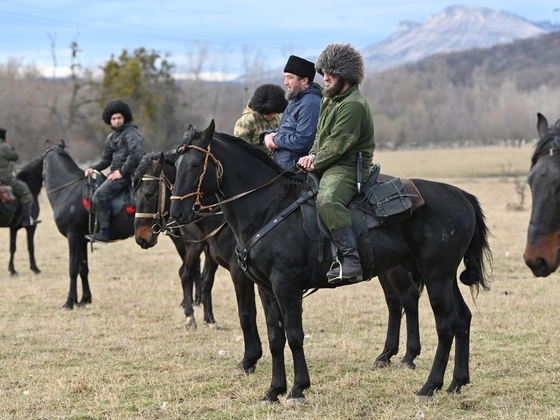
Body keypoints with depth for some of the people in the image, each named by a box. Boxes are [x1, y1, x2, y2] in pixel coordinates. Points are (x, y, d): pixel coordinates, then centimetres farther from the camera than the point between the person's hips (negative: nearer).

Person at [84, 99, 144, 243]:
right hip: (115, 173, 10)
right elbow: (106, 160, 20)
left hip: (127, 174, -10)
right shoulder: (111, 136, 17)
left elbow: (136, 155, -24)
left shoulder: (131, 133, -11)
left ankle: (104, 233, -26)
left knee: (100, 194, -26)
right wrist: (93, 168, 3)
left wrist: (122, 171, -21)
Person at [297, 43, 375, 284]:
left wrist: (316, 163, -10)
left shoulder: (353, 104, -15)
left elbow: (338, 145, -19)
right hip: (326, 166, 12)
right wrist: (313, 156, 4)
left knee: (327, 200, -38)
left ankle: (351, 262, -43)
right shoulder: (329, 100, 18)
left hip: (349, 167, -11)